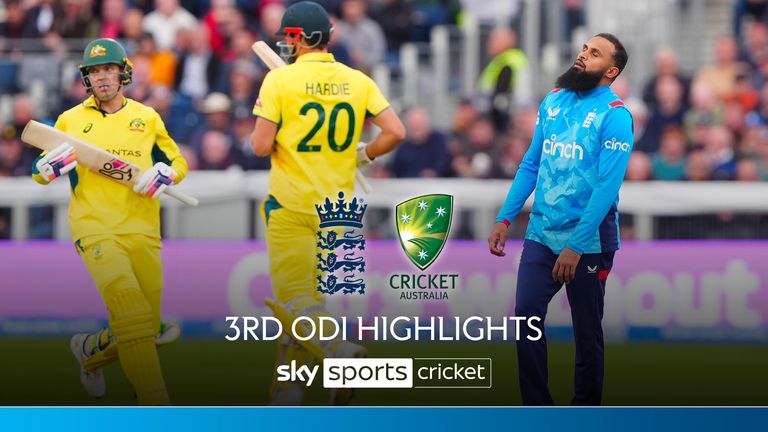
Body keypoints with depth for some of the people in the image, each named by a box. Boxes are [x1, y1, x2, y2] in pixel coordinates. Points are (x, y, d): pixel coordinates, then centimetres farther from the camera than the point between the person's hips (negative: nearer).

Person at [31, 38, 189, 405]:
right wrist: (55, 163, -8)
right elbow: (40, 172, 16)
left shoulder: (147, 117, 14)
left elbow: (178, 162, 20)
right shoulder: (70, 120, 11)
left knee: (146, 329, 6)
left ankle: (90, 349, 37)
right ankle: (155, 407, -26)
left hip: (142, 229, 3)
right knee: (132, 312, -24)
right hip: (95, 227, -3)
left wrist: (164, 173, -3)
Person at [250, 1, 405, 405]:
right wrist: (360, 156, 12)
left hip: (292, 204, -5)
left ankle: (340, 349, -30)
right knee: (308, 293, 13)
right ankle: (288, 391, 15)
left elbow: (261, 146, -12)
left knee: (296, 296, -4)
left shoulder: (280, 80, -9)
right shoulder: (357, 81, 3)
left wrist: (262, 131, 11)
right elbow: (395, 132, -5)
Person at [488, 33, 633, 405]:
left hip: (588, 240, -5)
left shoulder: (615, 115, -12)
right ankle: (537, 408, 6)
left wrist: (576, 246, -22)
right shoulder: (553, 100, 7)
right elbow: (531, 164, 12)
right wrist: (504, 219, 4)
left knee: (587, 331, 7)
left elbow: (608, 186, -18)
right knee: (526, 317, -4)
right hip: (541, 233, 5)